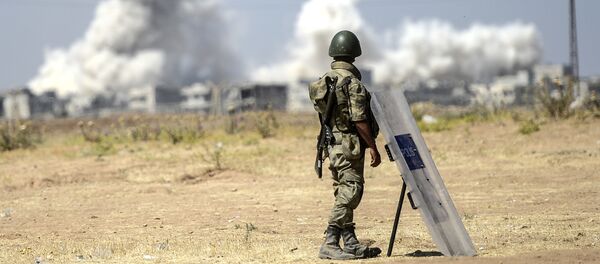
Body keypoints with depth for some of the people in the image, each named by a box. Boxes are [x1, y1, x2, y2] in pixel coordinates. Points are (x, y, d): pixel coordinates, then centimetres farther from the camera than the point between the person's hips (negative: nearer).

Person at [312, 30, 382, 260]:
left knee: (344, 193, 12)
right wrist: (373, 147, -15)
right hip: (349, 144, -9)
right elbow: (359, 119, -19)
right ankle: (330, 244, -14)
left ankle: (350, 243, 16)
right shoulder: (351, 82, -15)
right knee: (350, 192, -9)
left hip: (332, 143, 9)